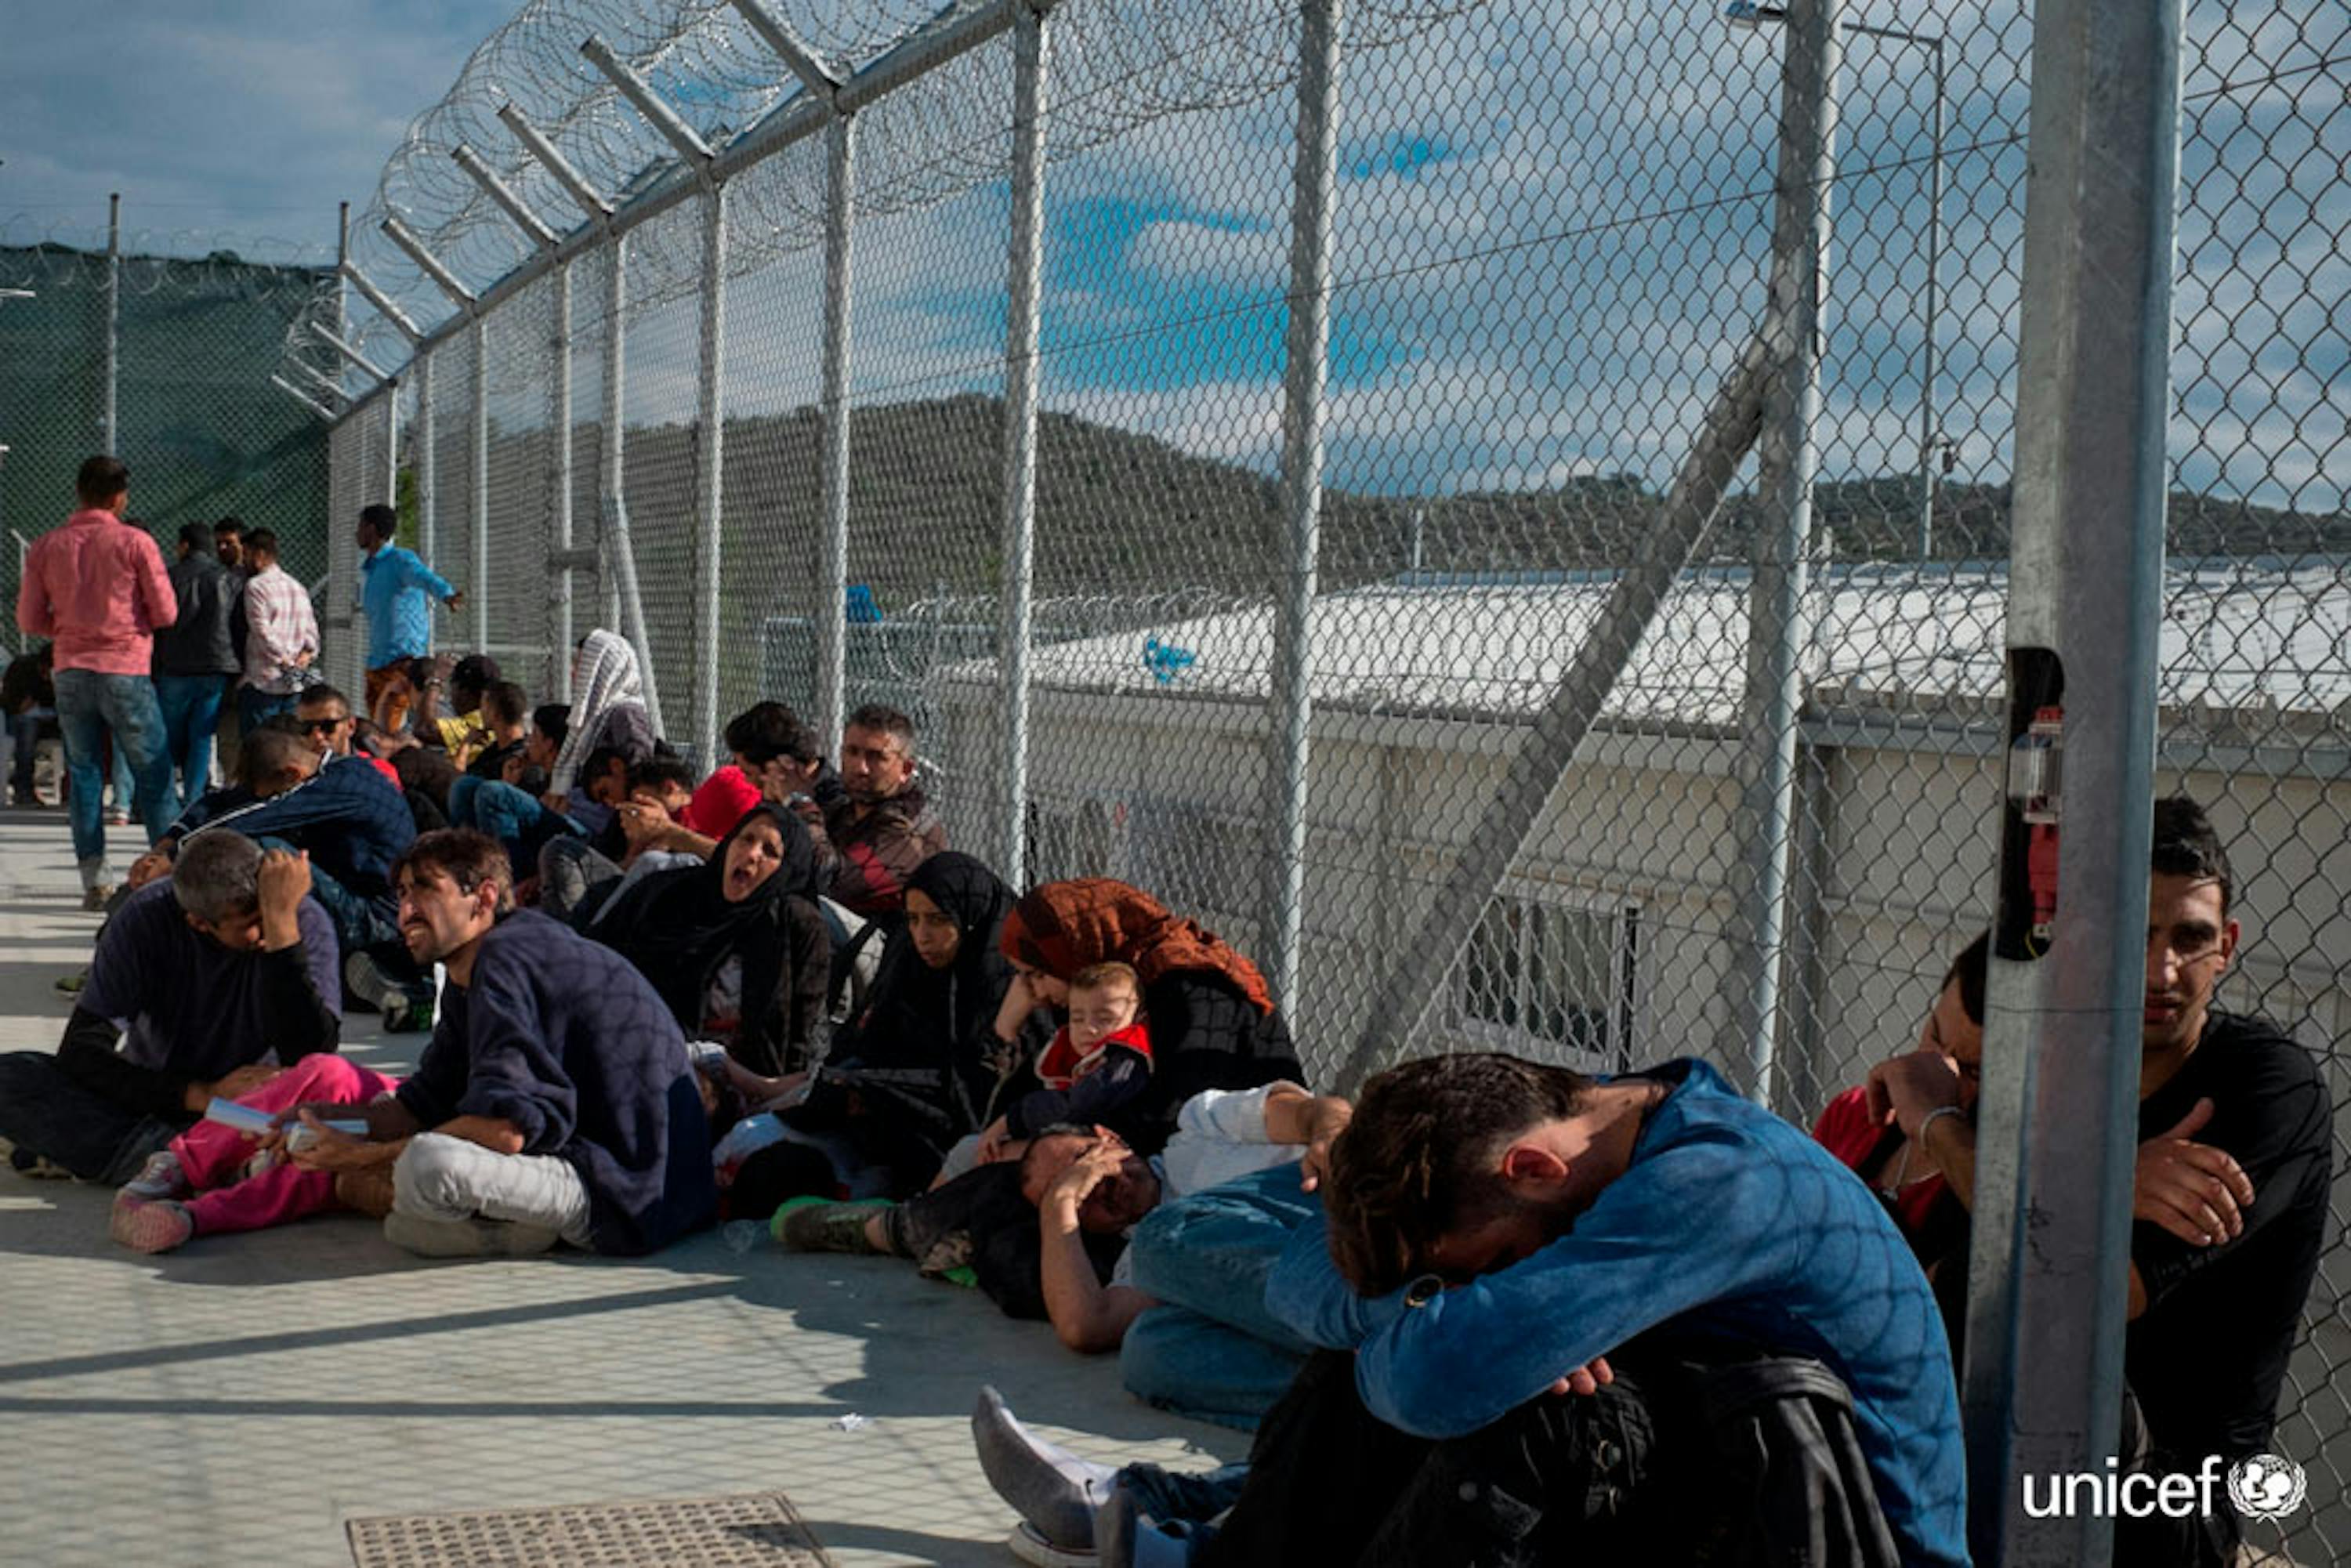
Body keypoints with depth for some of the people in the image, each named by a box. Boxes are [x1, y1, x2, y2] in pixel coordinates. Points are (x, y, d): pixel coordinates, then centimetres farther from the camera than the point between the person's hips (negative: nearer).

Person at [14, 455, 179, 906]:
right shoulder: (135, 542, -6)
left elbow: (30, 621, 6)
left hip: (71, 672, 3)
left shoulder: (45, 547, 4)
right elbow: (166, 613, -6)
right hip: (126, 672, -3)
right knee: (153, 776, 4)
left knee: (83, 776, 8)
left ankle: (94, 881, 6)